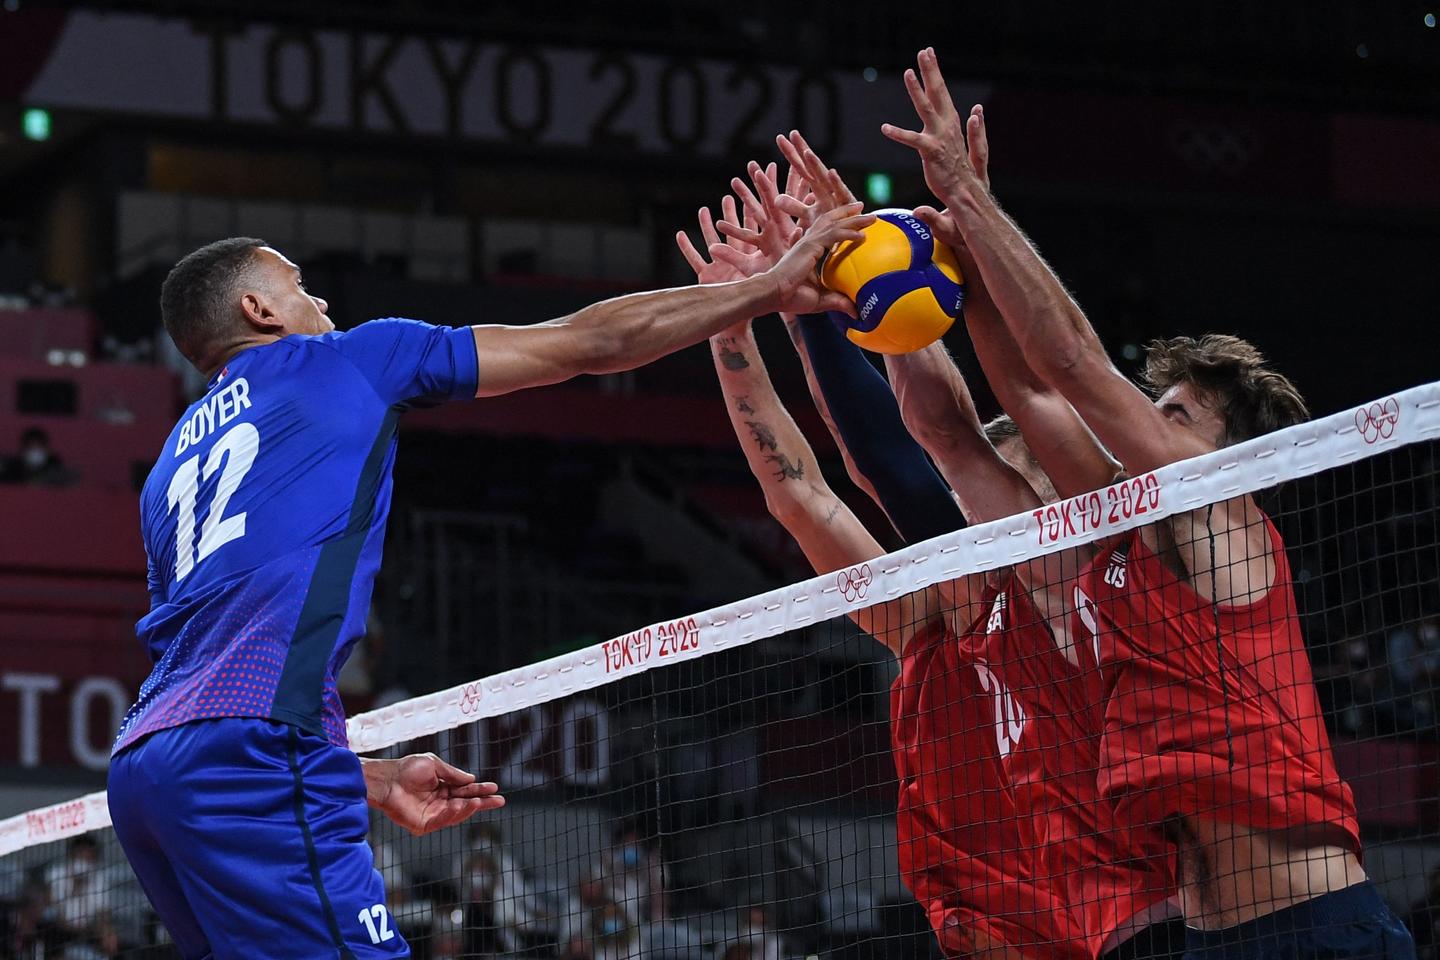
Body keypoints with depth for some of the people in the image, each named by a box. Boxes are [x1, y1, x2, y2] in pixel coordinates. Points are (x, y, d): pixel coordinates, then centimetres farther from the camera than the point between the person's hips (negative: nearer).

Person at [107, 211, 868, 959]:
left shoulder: (171, 468, 29)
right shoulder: (339, 360, 13)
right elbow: (587, 343, 15)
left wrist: (377, 782, 26)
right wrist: (769, 288, 22)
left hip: (145, 762, 8)